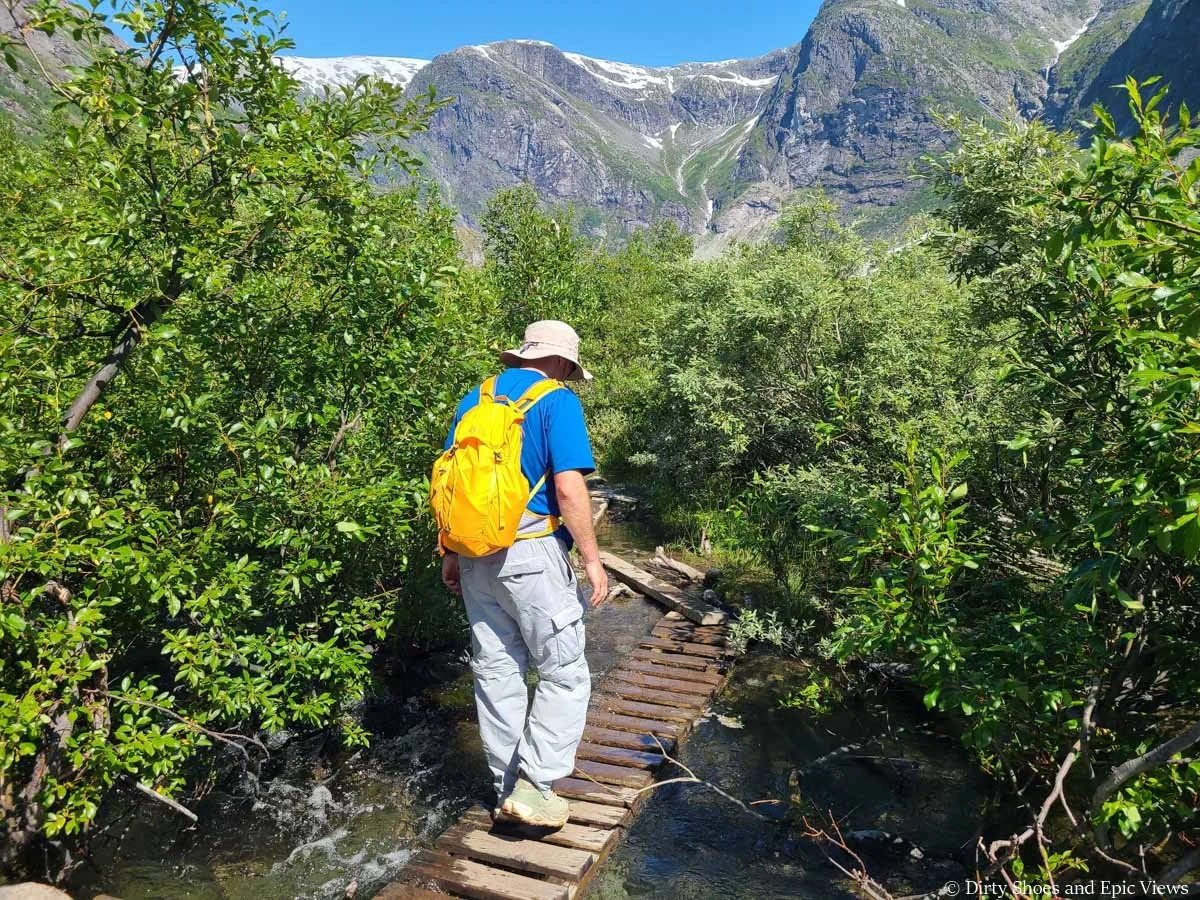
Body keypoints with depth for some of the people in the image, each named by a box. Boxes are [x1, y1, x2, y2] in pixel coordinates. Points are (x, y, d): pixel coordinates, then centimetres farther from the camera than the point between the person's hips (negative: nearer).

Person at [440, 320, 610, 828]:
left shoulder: (474, 399, 12)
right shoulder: (556, 401, -7)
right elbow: (569, 488, -17)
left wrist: (452, 554, 19)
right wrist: (592, 557, -8)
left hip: (475, 554, 7)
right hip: (532, 553, -6)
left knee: (495, 670, 14)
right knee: (564, 672, 7)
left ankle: (507, 788, 24)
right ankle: (532, 786, 4)